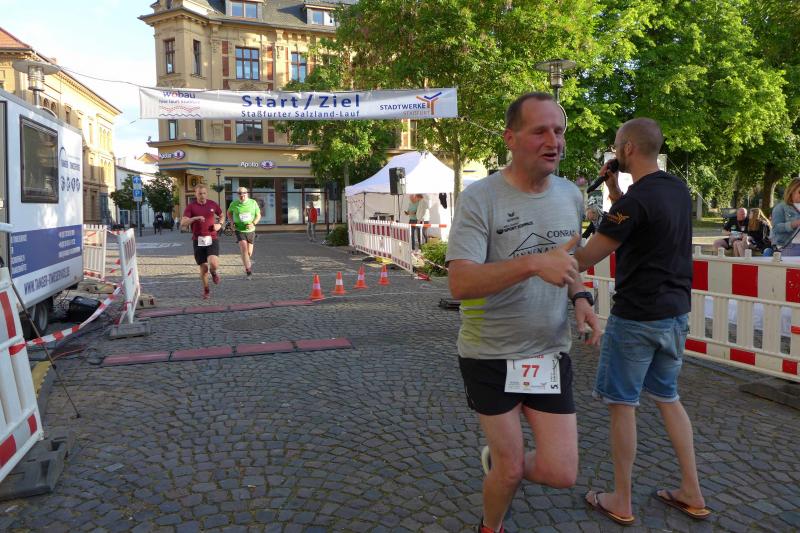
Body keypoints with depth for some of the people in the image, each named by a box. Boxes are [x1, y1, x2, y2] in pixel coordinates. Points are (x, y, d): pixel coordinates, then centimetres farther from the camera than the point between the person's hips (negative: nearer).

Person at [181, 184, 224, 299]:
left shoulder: (213, 204, 4)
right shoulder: (191, 207, -2)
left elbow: (222, 215, 21)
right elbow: (183, 223, -12)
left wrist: (220, 224, 0)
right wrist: (195, 218, -27)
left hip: (212, 239, 0)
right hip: (198, 241, 0)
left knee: (213, 263, -22)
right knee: (203, 267, 5)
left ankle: (214, 272, 15)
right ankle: (206, 290, 26)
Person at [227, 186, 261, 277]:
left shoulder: (253, 203, -6)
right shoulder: (234, 204, -7)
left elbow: (258, 215, 3)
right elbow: (229, 213, 13)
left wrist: (253, 223, -15)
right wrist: (232, 223, -2)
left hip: (250, 231, 2)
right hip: (239, 230, -2)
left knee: (249, 253, 11)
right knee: (244, 248, -22)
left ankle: (247, 262, 46)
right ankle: (248, 270, -18)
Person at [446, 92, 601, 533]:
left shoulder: (571, 195, 4)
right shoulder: (479, 198, -16)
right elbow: (460, 284, -25)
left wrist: (580, 297, 0)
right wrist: (533, 264, -37)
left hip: (550, 352, 5)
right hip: (490, 354, -4)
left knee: (561, 474, 2)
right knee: (511, 470, 8)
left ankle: (497, 461, 35)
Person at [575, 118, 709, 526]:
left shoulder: (636, 199, -20)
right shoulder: (678, 190, 7)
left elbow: (585, 259, -20)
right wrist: (614, 189, 11)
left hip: (636, 317, -8)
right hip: (675, 312, 9)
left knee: (622, 404, 4)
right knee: (667, 397, 20)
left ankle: (620, 503, 16)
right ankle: (692, 494, 27)